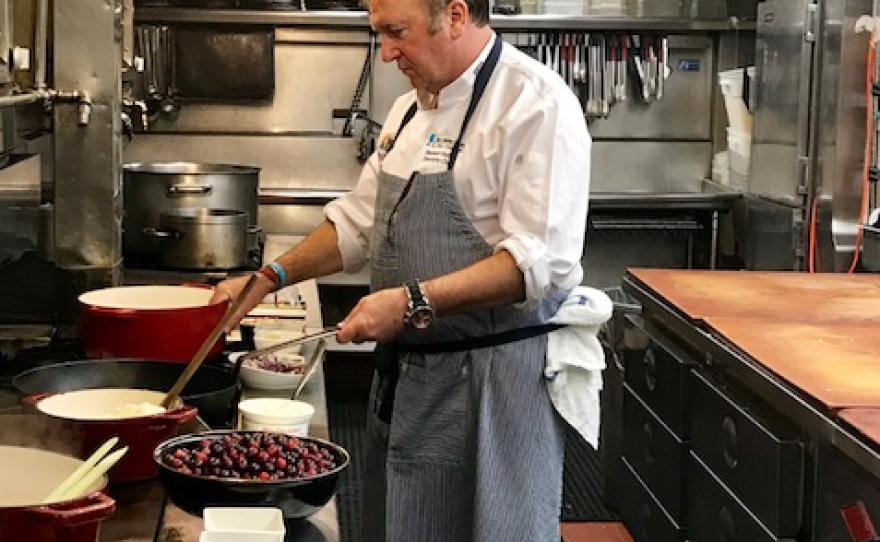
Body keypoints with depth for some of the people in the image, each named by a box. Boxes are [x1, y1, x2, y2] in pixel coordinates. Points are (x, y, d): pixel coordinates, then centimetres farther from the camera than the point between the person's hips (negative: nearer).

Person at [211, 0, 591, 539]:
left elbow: (539, 261, -23)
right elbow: (361, 221, 21)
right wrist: (269, 279, 12)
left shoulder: (538, 104, -15)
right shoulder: (410, 110, 12)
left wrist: (413, 302, -28)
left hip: (493, 376, -8)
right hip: (404, 371, 8)